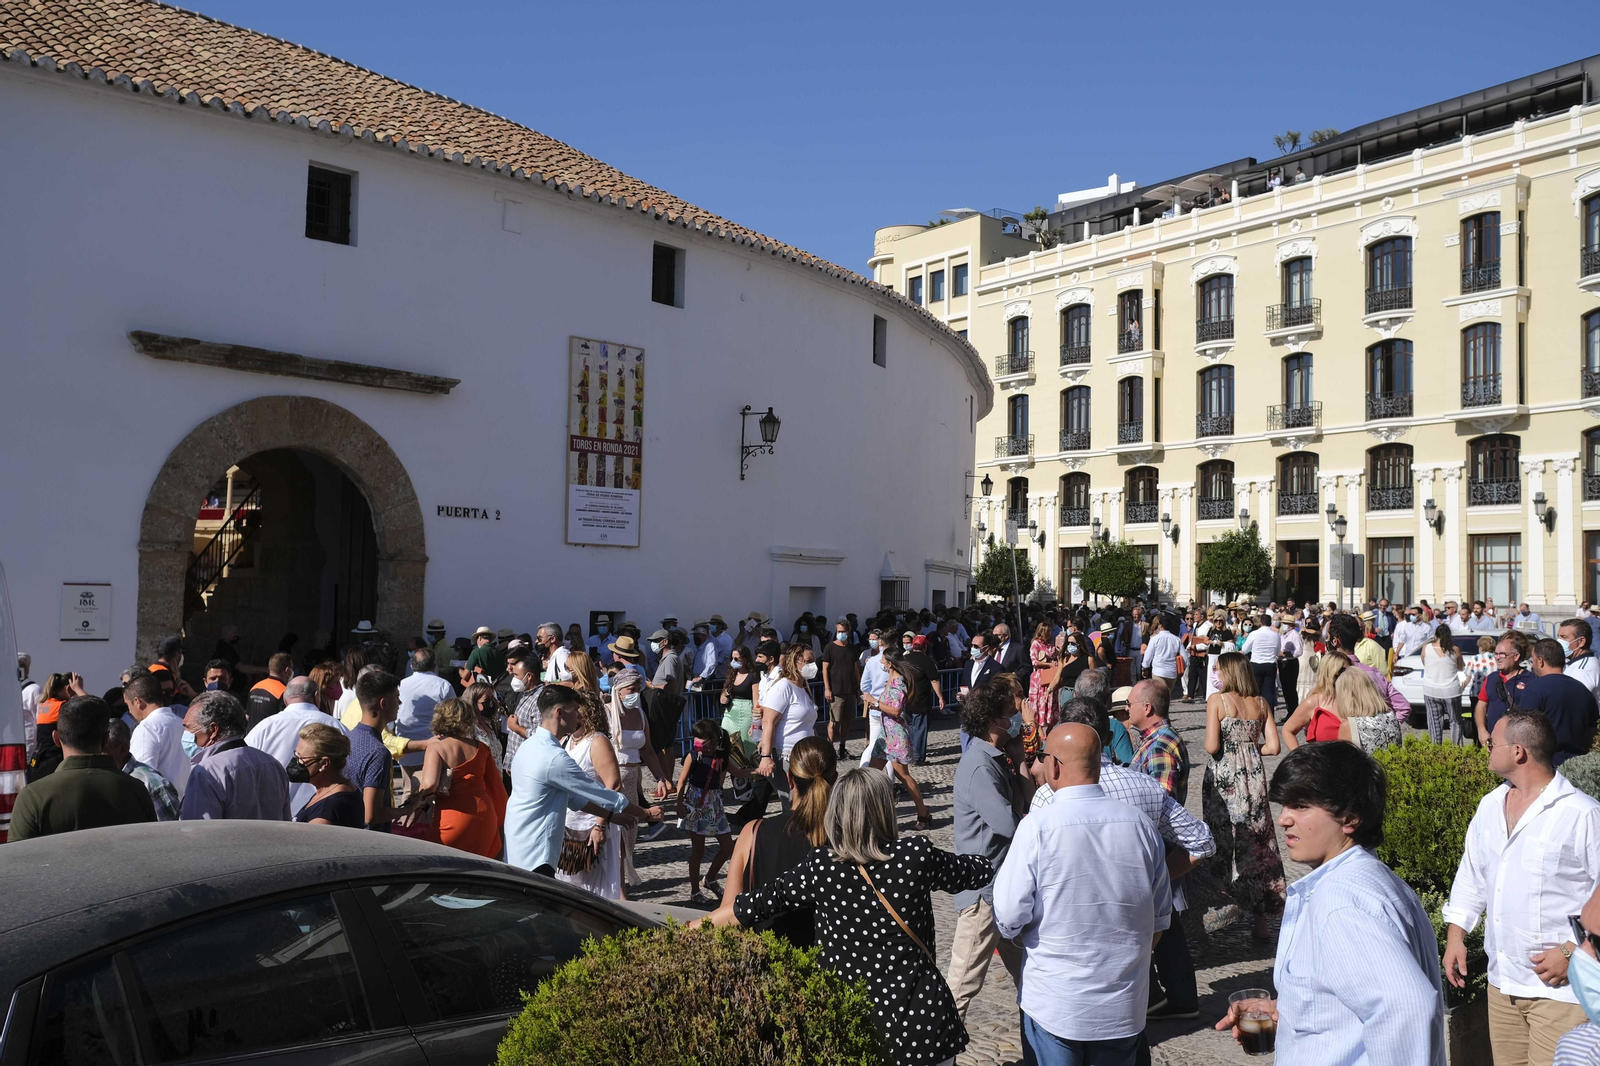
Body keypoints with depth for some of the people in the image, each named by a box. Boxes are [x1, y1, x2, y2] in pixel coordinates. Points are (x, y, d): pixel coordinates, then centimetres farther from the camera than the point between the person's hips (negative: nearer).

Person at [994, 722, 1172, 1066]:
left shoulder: (1037, 827, -18)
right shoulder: (1140, 824, -5)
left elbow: (1009, 919, -15)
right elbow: (1160, 918, 6)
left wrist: (1001, 877, 4)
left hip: (1055, 1004, -3)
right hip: (1124, 1006, 4)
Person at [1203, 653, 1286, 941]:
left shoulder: (1217, 700, -8)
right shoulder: (1260, 704, 6)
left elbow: (1211, 747, -14)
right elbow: (1272, 747, 2)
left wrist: (1229, 747, 7)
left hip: (1224, 778, -4)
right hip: (1254, 776, 4)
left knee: (1222, 840, 7)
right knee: (1257, 841, 8)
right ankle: (1263, 918, 10)